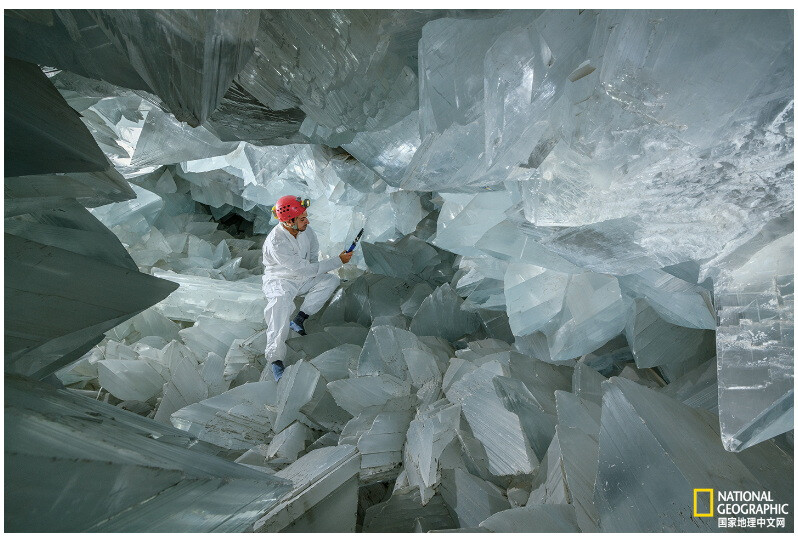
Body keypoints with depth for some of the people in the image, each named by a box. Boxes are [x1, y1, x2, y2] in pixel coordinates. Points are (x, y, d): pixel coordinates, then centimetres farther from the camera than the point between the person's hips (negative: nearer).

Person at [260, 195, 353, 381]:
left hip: (304, 279, 7)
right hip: (279, 281, -7)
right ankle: (275, 358, -34)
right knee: (281, 301, -37)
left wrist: (317, 268, -3)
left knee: (332, 280, -13)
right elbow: (303, 269, -30)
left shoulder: (305, 230, -7)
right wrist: (338, 261, -28)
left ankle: (299, 319, -17)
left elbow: (313, 251, 14)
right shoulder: (276, 242, -28)